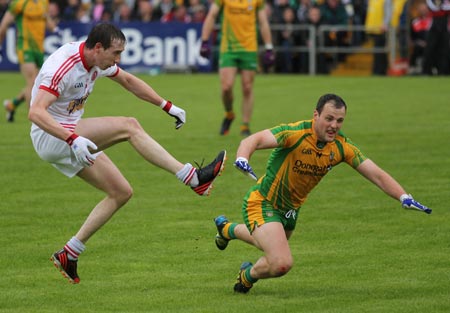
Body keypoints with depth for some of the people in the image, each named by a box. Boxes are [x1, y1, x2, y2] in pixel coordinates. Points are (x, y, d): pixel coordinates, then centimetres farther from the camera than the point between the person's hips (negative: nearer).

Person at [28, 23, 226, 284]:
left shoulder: (99, 61, 3)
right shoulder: (62, 67, -24)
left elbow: (129, 81, 22)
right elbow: (36, 113, -34)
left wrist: (167, 106, 18)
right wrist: (72, 139, -45)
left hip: (73, 138, 10)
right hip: (50, 138, -10)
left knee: (122, 193, 4)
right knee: (129, 126, -23)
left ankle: (69, 254, 7)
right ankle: (193, 177, -23)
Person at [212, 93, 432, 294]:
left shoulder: (342, 147, -13)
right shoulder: (296, 133, -29)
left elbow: (377, 175, -14)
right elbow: (253, 140, -39)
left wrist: (404, 197, -29)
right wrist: (241, 159, -61)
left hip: (291, 208, 7)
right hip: (263, 202, -7)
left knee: (274, 245, 32)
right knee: (282, 263, -21)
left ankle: (228, 229, 61)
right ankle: (249, 275, 14)